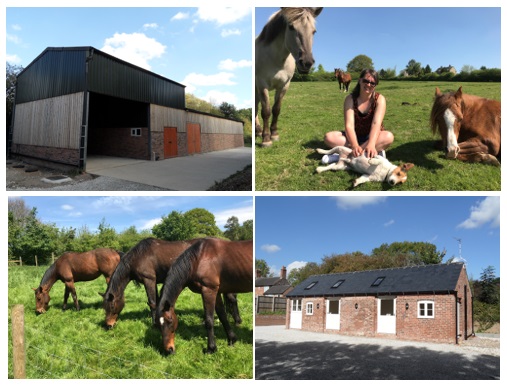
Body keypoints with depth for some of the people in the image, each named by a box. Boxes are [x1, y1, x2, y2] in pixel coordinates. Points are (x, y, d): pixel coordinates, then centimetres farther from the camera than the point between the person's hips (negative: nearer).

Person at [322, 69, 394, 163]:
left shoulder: (379, 99, -12)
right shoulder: (350, 99, -11)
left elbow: (376, 123, -28)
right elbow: (349, 125, -23)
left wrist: (371, 144, -48)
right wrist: (355, 145, -43)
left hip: (373, 136, -1)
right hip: (354, 136, 1)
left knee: (388, 137, -34)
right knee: (329, 137, -25)